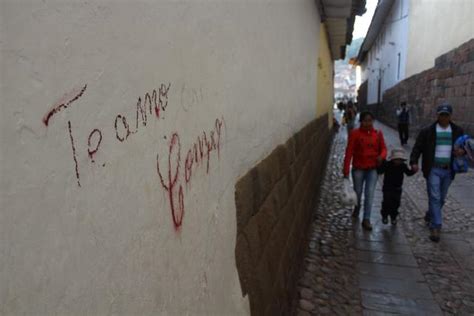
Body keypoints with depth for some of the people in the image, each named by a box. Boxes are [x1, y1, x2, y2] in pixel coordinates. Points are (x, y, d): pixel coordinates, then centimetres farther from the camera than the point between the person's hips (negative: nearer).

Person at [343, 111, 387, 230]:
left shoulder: (378, 134, -1)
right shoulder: (355, 134, -10)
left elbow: (383, 148, 7)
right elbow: (349, 152, -11)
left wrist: (381, 156, -19)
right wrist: (346, 170, -14)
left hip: (372, 169, 1)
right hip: (358, 168, -1)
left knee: (369, 194, -2)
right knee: (358, 192, 13)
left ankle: (366, 219, 8)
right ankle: (356, 209, 44)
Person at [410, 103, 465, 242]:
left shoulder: (457, 131, 7)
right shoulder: (428, 131, -2)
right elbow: (417, 148, -4)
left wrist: (463, 151, -6)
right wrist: (414, 162, -19)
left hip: (448, 170, 4)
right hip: (433, 169, -4)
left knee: (441, 198, 15)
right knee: (434, 198, -8)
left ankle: (429, 216, 38)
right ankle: (435, 227, -6)